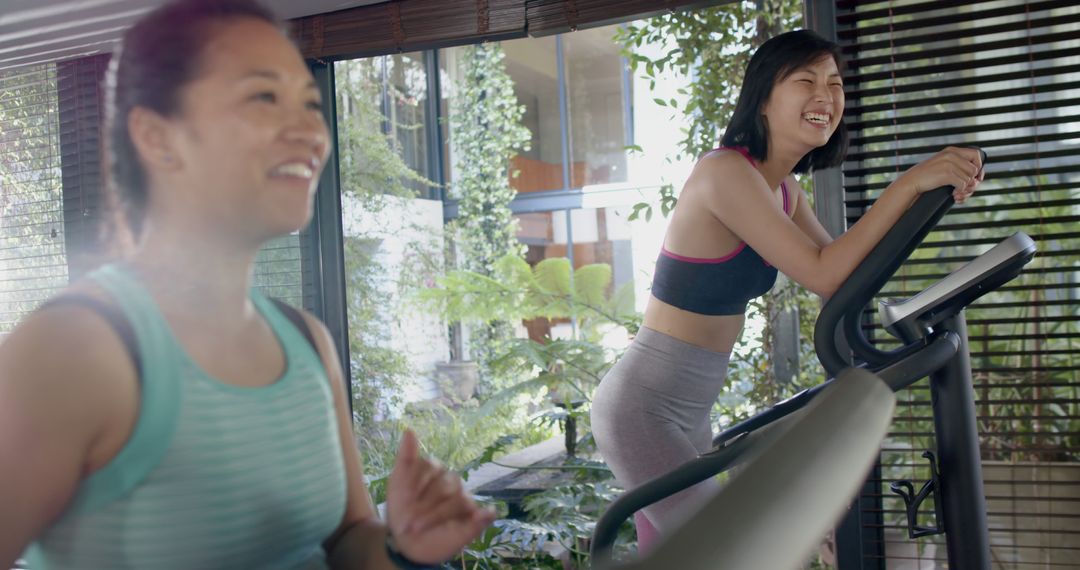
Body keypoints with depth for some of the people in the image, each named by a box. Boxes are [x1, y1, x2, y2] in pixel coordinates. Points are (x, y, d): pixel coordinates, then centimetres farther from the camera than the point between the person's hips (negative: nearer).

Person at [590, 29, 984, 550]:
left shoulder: (784, 189, 7)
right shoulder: (725, 171, -21)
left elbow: (843, 278, 8)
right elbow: (822, 274, -26)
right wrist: (910, 183, -24)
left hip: (690, 413, 9)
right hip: (643, 408, -9)